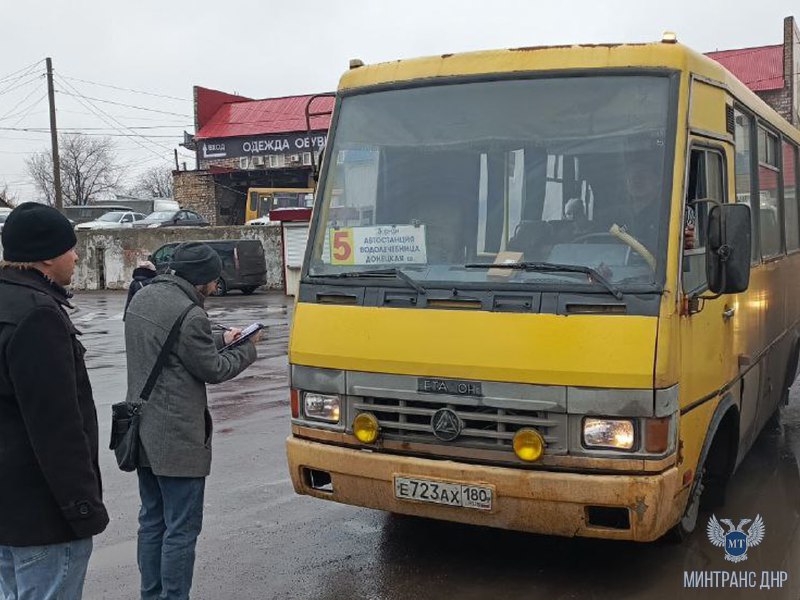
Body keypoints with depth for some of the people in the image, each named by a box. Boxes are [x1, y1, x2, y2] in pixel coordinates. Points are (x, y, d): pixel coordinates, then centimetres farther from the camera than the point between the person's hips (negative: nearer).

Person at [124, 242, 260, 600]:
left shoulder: (142, 298, 6)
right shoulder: (190, 316, -22)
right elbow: (213, 370, -11)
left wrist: (220, 339, 15)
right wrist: (248, 349, 5)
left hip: (143, 429, 10)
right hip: (177, 438, -9)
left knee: (151, 520, 19)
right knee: (181, 529, 1)